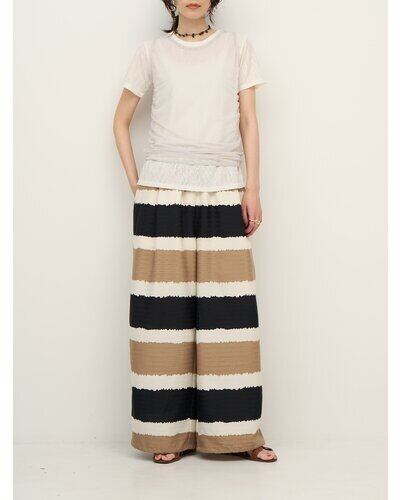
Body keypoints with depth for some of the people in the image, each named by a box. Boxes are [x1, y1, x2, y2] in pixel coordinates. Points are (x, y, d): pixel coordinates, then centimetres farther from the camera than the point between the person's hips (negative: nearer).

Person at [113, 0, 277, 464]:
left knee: (227, 308, -3)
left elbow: (248, 122, 8)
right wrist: (134, 180, 5)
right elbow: (121, 119, 15)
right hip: (162, 192, 0)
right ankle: (168, 431, 5)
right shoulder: (152, 52, 10)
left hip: (222, 191, 1)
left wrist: (253, 189, 0)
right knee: (165, 307, -3)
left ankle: (236, 431, 6)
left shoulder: (237, 48, 12)